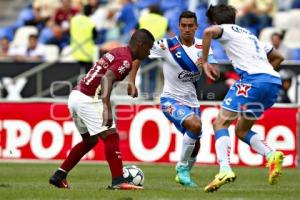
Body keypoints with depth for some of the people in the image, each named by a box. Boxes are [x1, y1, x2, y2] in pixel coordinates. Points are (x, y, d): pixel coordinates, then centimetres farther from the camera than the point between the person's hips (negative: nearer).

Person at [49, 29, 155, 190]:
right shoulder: (125, 60, -12)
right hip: (88, 100, -10)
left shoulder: (117, 52, 16)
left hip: (75, 96, 10)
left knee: (90, 140, 20)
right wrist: (107, 109, -36)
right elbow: (106, 79, -27)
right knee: (111, 136, -8)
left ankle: (58, 176, 23)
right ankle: (118, 181, -13)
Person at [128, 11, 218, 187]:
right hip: (171, 100, -6)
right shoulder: (167, 45, -14)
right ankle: (183, 166, -13)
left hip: (192, 101, 6)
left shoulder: (202, 47, -1)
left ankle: (183, 175, 37)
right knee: (195, 125, -31)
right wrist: (132, 82, -20)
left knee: (195, 145, 10)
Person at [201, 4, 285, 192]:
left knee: (221, 123, -3)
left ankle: (225, 169, -24)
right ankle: (272, 155, -6)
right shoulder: (250, 34, 34)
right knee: (242, 130, 19)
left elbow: (209, 32, -13)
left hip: (253, 79, -8)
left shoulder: (227, 29, 11)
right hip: (275, 81, 8)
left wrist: (205, 62, -4)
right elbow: (278, 57, 41)